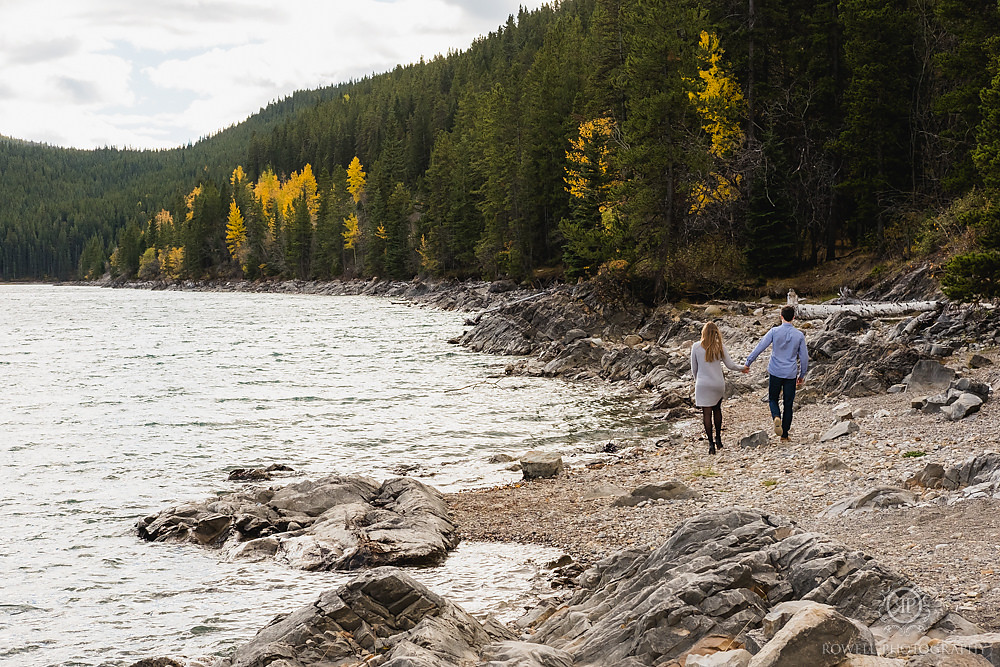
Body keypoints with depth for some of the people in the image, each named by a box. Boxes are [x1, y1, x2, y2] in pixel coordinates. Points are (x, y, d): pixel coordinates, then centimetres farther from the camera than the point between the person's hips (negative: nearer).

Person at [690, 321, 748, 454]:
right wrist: (742, 368, 18)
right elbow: (730, 365, -1)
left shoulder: (696, 347, -7)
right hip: (718, 384, 2)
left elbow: (694, 368, 2)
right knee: (717, 410, 21)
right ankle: (718, 439, 26)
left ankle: (711, 443, -2)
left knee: (707, 413, 1)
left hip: (703, 384, -2)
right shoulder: (719, 347, -5)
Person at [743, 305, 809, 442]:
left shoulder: (774, 331, -7)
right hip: (791, 374, 1)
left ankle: (776, 417, -15)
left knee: (773, 399, 16)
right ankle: (784, 435, 11)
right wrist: (802, 375, 15)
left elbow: (760, 347, -9)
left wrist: (748, 362, -2)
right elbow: (804, 357, 4)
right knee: (788, 404, 9)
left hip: (775, 372, -1)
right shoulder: (799, 335, -1)